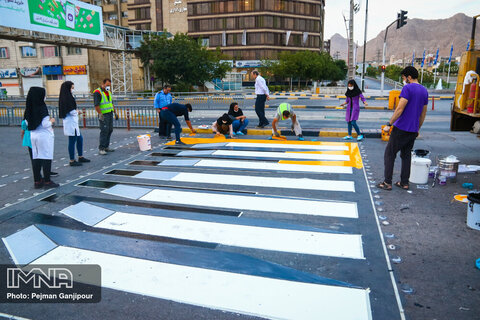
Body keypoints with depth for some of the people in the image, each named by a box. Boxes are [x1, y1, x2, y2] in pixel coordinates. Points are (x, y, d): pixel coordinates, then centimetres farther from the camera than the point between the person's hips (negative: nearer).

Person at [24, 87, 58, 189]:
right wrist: (51, 121, 0)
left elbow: (27, 122, 12)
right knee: (46, 158, 0)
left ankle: (37, 181, 18)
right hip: (44, 135, -7)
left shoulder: (29, 108, 5)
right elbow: (45, 124, -19)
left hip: (33, 135, 7)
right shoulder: (42, 107, -16)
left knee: (36, 158, 11)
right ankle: (47, 181, 4)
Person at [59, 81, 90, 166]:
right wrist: (77, 112, -1)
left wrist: (76, 112, 4)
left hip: (73, 123, 10)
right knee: (72, 141, -2)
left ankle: (80, 157, 28)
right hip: (71, 122, -10)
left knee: (80, 139, 18)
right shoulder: (67, 98, -18)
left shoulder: (68, 97, 11)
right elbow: (71, 112, -19)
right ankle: (72, 161, 6)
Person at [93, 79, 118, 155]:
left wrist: (115, 112, 19)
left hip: (110, 114, 8)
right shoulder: (97, 92, -10)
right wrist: (100, 114, -25)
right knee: (104, 131, -11)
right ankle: (101, 148, -7)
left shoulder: (108, 92, 16)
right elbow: (96, 105, -17)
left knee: (110, 130, 8)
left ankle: (106, 147, 17)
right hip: (103, 115, -8)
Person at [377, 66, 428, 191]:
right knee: (406, 155, 15)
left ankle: (387, 183, 2)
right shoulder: (424, 91, 12)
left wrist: (389, 124, -13)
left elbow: (400, 109, -19)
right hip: (413, 131, 8)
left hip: (401, 128, -8)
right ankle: (404, 183, 18)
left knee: (389, 154, 1)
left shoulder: (407, 88, -13)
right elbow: (423, 114, 17)